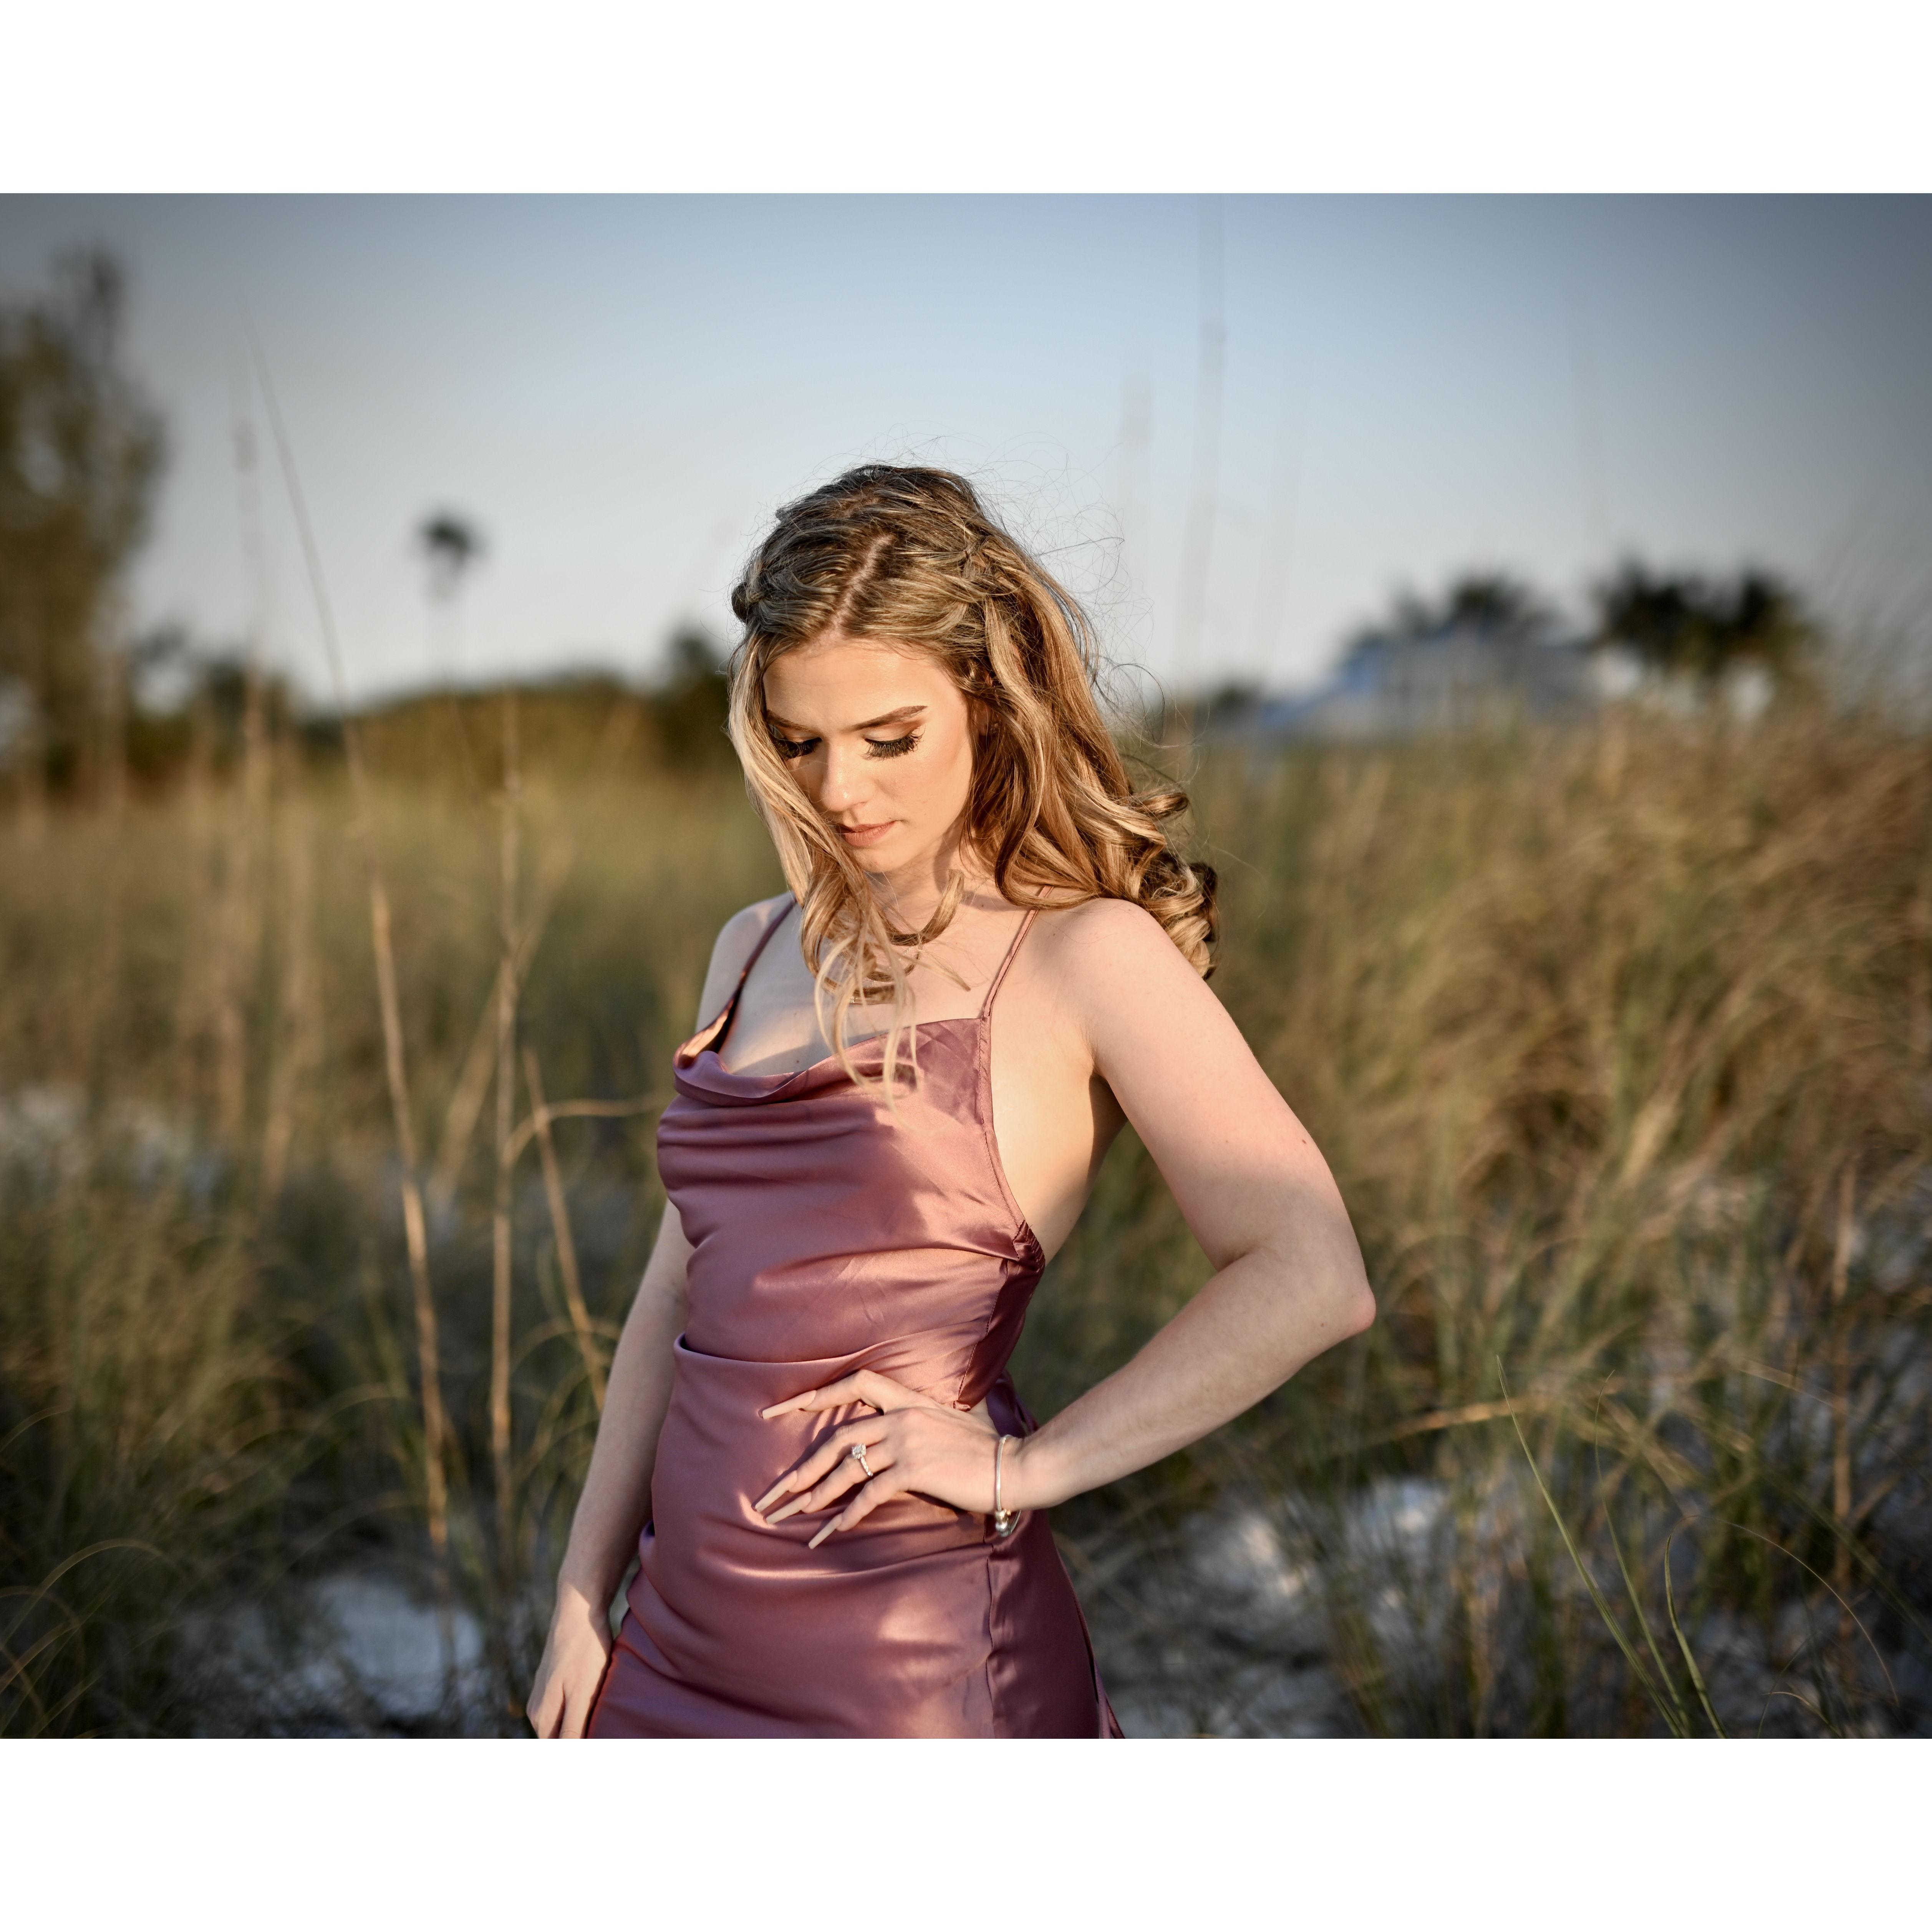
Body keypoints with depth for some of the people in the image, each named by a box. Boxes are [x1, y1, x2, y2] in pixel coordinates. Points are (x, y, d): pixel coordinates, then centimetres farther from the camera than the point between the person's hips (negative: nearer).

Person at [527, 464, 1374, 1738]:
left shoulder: (1086, 954, -9)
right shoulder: (758, 949, 10)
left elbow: (1311, 1278, -19)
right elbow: (681, 1298, 13)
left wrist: (1021, 1466, -16)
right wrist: (584, 1599, 11)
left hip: (913, 1649, -6)